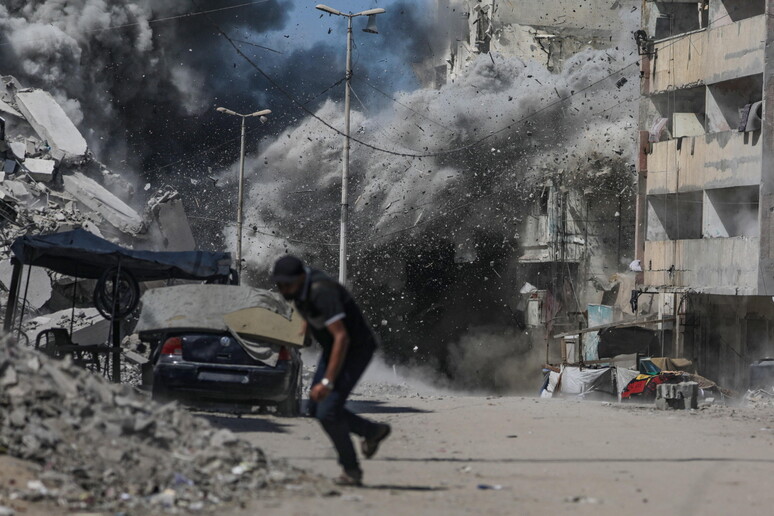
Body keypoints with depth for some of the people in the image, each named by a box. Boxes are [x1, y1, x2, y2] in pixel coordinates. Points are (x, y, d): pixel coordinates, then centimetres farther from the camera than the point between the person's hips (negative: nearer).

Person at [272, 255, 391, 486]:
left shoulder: (321, 292, -33)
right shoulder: (300, 286, -6)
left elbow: (342, 337, -37)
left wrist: (328, 382, -38)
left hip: (356, 348, -9)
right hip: (332, 347, 9)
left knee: (327, 410, -17)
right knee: (318, 409, 9)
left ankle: (351, 470, 1)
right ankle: (373, 431, 29)